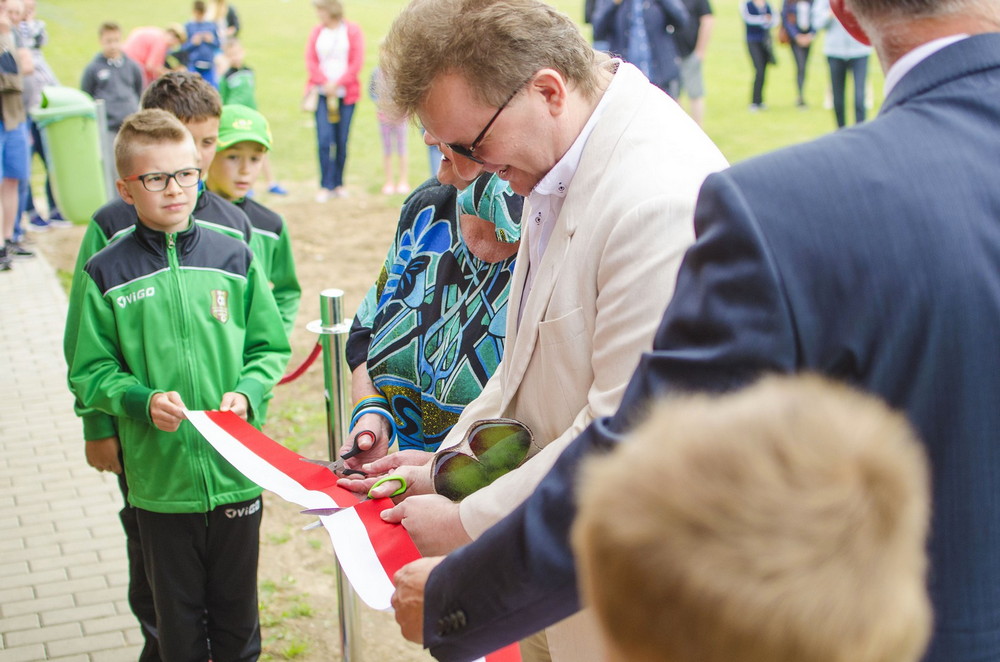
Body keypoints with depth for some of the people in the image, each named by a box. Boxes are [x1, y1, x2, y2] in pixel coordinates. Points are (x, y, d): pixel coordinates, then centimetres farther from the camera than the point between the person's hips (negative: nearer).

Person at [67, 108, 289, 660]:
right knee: (177, 615, 13)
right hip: (159, 477, -1)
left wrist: (246, 393, -11)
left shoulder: (233, 258, 1)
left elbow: (270, 349, 6)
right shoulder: (107, 275, -4)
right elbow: (91, 372, -1)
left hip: (237, 471, 1)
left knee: (237, 611, 16)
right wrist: (143, 401, -17)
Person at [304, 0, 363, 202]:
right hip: (321, 93, 1)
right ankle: (326, 186, -6)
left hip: (346, 93, -1)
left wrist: (337, 83, -11)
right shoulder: (317, 32, 9)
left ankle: (338, 183, 14)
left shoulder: (352, 30, 2)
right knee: (324, 139, -10)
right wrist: (325, 83, -10)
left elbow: (357, 62, -3)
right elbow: (310, 61, 4)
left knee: (342, 141, 2)